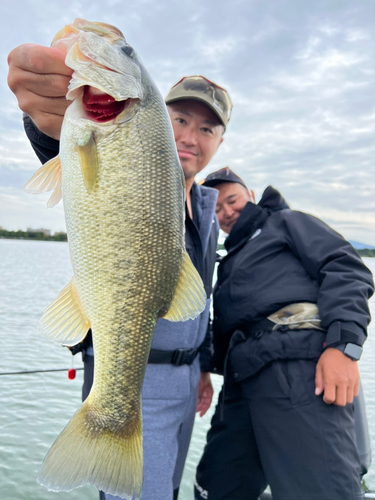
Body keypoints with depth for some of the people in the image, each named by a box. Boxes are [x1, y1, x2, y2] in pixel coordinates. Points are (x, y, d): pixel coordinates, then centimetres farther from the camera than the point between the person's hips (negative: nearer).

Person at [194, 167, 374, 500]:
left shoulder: (286, 222, 15)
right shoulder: (230, 262, 35)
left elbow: (345, 267, -2)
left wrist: (343, 344, -16)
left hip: (298, 367, -7)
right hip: (243, 380, 8)